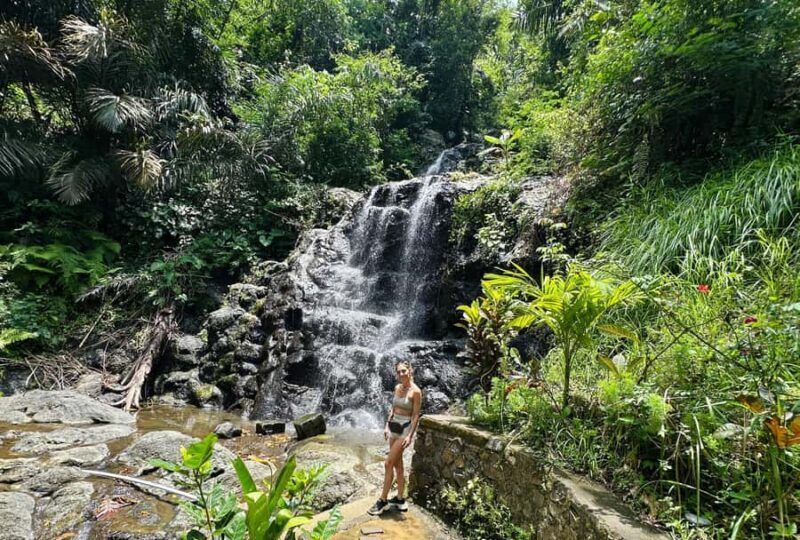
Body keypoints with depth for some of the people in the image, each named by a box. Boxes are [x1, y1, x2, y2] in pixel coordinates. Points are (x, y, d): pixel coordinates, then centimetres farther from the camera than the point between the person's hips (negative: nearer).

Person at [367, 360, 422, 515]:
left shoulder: (415, 391, -15)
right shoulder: (397, 388, 6)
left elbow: (416, 415, -15)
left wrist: (410, 436, -19)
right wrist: (387, 426, 12)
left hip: (405, 428, -7)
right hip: (393, 427, 7)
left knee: (388, 464, -6)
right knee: (397, 464, 13)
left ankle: (383, 501, 6)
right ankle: (400, 500, 23)